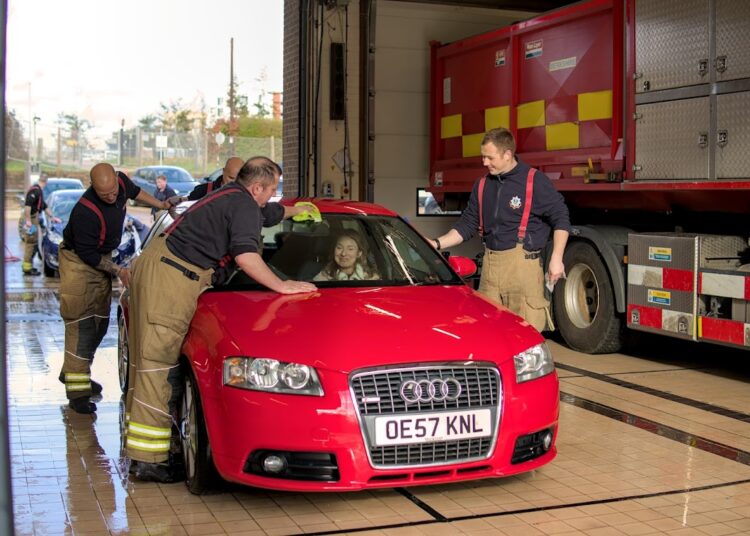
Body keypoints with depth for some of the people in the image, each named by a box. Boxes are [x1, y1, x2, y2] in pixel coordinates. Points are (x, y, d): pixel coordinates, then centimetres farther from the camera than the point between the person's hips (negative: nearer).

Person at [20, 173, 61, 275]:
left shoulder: (39, 191, 17)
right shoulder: (35, 190, -15)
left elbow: (44, 206, 29)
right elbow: (27, 205, -26)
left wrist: (52, 217, 36)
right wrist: (28, 220, -28)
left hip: (34, 219, 10)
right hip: (31, 219, -10)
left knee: (32, 243, 15)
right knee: (31, 243, -8)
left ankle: (27, 265, 22)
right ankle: (27, 268, -6)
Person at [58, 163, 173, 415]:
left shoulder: (121, 182, -12)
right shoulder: (85, 212, -34)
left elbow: (135, 191, 15)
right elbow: (87, 254, -23)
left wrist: (161, 204, 22)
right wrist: (117, 270, -21)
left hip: (101, 257, 8)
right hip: (77, 262, -8)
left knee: (100, 321, 12)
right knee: (81, 325, -14)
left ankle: (72, 372, 27)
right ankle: (77, 389, -15)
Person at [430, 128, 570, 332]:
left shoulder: (534, 180, -4)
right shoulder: (482, 185, 14)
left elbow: (561, 218, -2)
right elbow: (467, 225, 17)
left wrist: (556, 258, -9)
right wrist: (437, 244, 5)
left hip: (522, 264, -6)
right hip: (490, 265, 6)